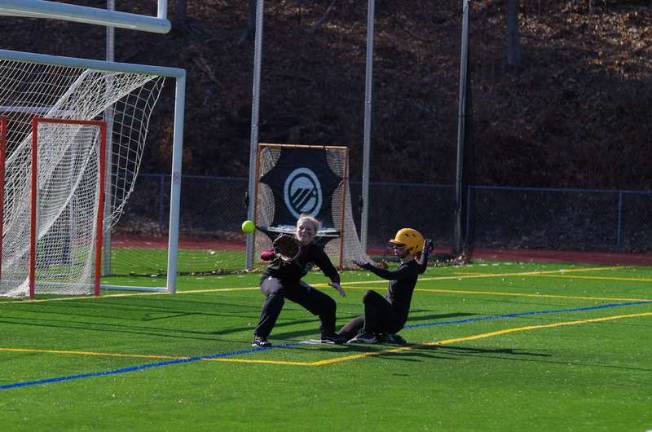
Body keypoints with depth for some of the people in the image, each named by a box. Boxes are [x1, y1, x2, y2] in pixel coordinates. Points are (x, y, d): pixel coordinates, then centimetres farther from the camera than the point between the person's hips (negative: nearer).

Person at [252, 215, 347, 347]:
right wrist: (277, 256, -52)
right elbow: (264, 255, -30)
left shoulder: (316, 250, -10)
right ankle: (259, 336, -41)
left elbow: (331, 271, -4)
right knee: (277, 292, -43)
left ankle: (328, 335, 35)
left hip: (293, 283, 6)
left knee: (328, 303, 5)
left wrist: (335, 282, -26)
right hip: (272, 278, -6)